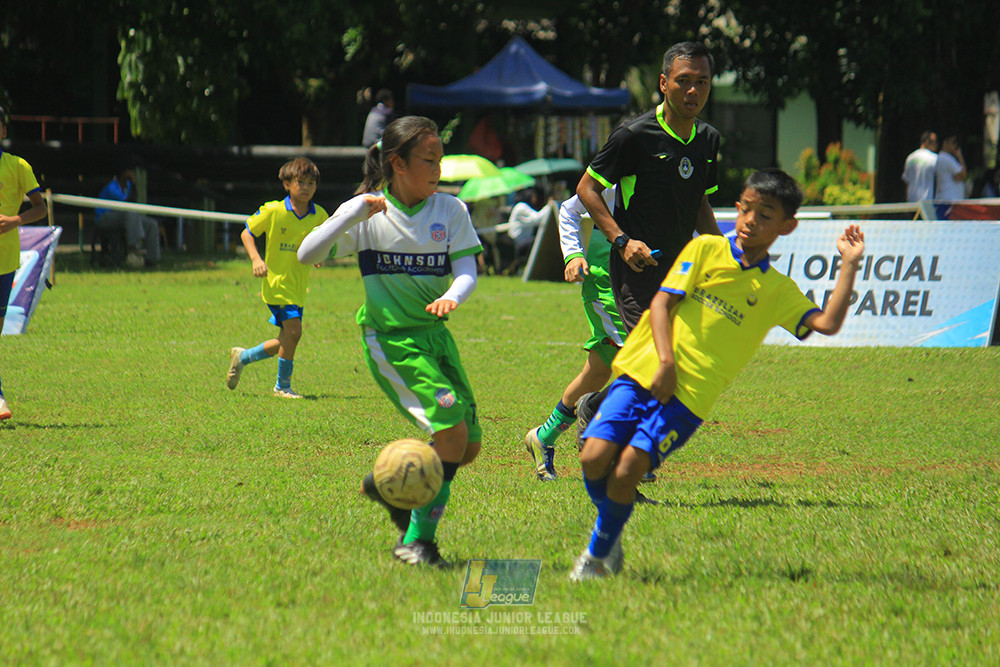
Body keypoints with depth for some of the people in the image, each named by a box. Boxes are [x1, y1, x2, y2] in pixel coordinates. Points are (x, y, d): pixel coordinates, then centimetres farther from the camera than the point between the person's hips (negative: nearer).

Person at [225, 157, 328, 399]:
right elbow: (247, 233, 1)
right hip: (276, 282, -6)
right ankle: (283, 386, -4)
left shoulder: (319, 215, 2)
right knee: (293, 330, -19)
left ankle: (242, 357, 35)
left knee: (285, 342, 9)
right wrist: (255, 259, -13)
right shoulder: (273, 211, -9)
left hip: (298, 287, 6)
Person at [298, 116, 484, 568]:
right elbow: (307, 255, -15)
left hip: (434, 334, 6)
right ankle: (418, 539, -10)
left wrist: (451, 297, -28)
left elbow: (467, 270, -5)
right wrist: (357, 212, -24)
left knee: (470, 444, 5)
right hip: (389, 338, -6)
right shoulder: (366, 213, -7)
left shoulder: (450, 211, 2)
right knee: (451, 428, -20)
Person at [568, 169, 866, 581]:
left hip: (688, 398, -1)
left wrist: (849, 266, -3)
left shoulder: (778, 290, 11)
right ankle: (609, 529, 15)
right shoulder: (704, 249, 9)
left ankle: (600, 554, 5)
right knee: (594, 458, -15)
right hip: (643, 372, 1)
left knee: (627, 471, -18)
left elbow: (828, 323, 1)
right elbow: (661, 302, 3)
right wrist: (666, 362, -10)